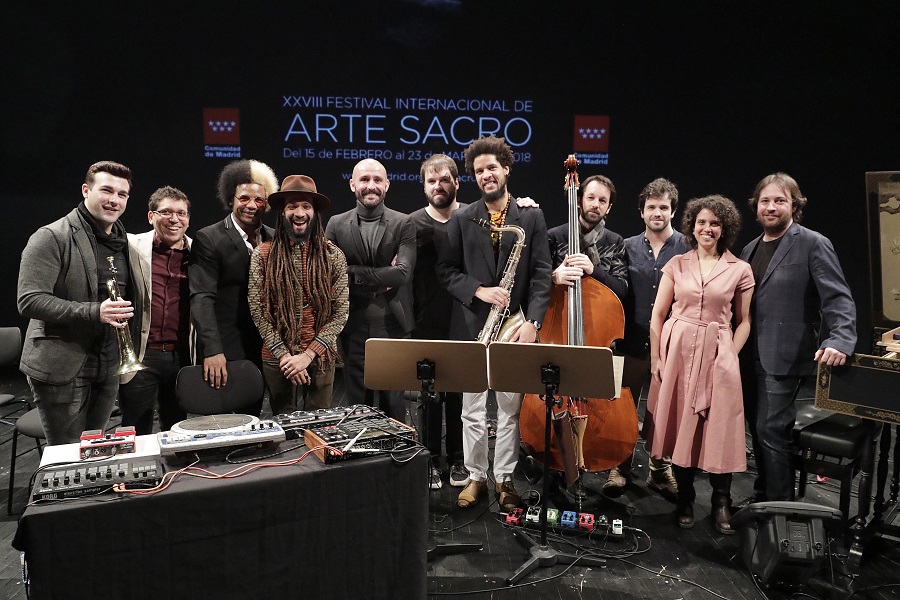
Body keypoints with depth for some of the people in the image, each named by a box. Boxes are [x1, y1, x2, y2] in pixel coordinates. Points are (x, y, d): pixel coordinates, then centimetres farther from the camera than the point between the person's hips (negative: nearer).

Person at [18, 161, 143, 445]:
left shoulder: (124, 243, 12)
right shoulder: (52, 237, -10)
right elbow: (29, 300, -18)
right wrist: (94, 312, -28)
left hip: (108, 369, 6)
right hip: (63, 369, -6)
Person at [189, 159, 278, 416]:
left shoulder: (274, 239, 8)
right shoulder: (208, 239, -6)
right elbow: (202, 298, -14)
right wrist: (212, 351, -23)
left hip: (262, 351, 4)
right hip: (222, 354, -4)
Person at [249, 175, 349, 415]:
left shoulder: (333, 256, -3)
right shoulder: (262, 255, -3)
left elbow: (341, 310, -6)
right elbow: (257, 309, -5)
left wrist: (308, 354, -13)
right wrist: (284, 355, -12)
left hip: (321, 357, 0)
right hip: (276, 358, 0)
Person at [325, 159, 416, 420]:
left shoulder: (403, 224, 1)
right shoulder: (337, 224, 5)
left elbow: (403, 273, -12)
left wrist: (354, 272, -13)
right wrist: (383, 277, -13)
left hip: (392, 323, -1)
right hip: (353, 324, 1)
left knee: (393, 402, 8)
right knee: (357, 401, 11)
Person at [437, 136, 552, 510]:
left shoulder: (532, 217, 4)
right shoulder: (461, 220, 6)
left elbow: (541, 275, -1)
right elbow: (446, 270, 4)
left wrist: (532, 321, -11)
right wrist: (479, 290, -13)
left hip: (515, 327, 0)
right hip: (472, 326, 1)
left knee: (510, 408, 6)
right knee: (473, 409, 7)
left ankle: (505, 479, 21)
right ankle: (476, 476, 22)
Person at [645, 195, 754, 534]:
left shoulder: (739, 270, 3)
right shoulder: (677, 265, 5)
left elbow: (743, 322, 8)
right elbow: (658, 314, 5)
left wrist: (730, 357, -5)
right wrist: (656, 358, -2)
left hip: (718, 355, -1)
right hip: (677, 352, 1)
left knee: (719, 429, 1)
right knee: (680, 426, 6)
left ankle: (721, 500, 20)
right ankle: (685, 499, 21)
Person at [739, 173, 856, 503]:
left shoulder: (813, 244, -6)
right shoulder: (750, 249, 14)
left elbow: (839, 300, -13)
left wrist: (840, 340, -28)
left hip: (784, 358, -6)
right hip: (750, 358, 7)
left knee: (771, 430, -7)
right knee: (758, 429, 13)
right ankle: (762, 497, 27)